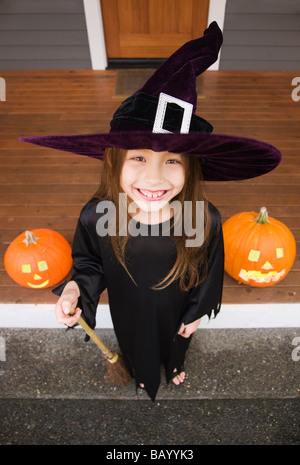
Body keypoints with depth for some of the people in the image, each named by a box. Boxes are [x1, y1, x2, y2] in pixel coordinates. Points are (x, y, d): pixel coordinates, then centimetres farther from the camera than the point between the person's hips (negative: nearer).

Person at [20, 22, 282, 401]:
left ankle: (174, 366, 74)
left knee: (175, 342, 34)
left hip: (176, 309, 0)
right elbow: (89, 263, -10)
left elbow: (209, 272, -12)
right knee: (136, 347, 33)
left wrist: (197, 311, 1)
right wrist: (75, 288, -30)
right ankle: (144, 375, 72)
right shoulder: (95, 216, -32)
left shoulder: (205, 220, -33)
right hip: (129, 310, 1)